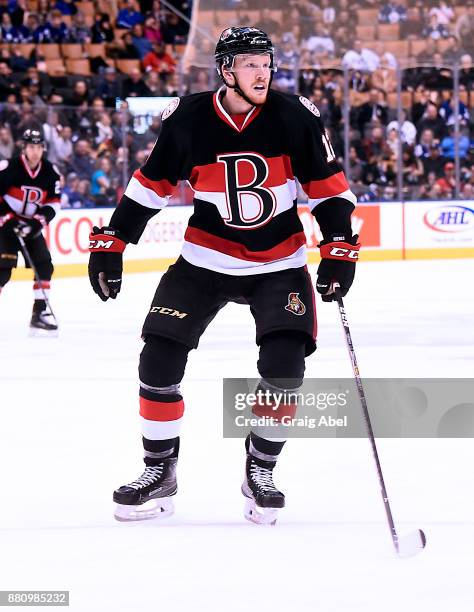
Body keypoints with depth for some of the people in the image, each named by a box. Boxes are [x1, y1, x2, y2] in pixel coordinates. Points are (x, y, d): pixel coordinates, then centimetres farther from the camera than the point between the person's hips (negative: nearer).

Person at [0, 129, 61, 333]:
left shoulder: (50, 172, -3)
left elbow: (54, 201, 3)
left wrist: (39, 221, -10)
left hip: (31, 224, 6)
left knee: (45, 265, -1)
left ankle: (40, 313, 8)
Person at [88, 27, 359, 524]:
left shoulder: (295, 119, -12)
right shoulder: (188, 121, -11)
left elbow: (328, 185, -4)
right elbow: (151, 184, 0)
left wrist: (340, 249, -12)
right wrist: (110, 243, -1)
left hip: (279, 264, -1)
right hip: (206, 260, 1)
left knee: (284, 365, -17)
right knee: (159, 358, -9)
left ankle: (260, 472, 3)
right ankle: (159, 473, 9)